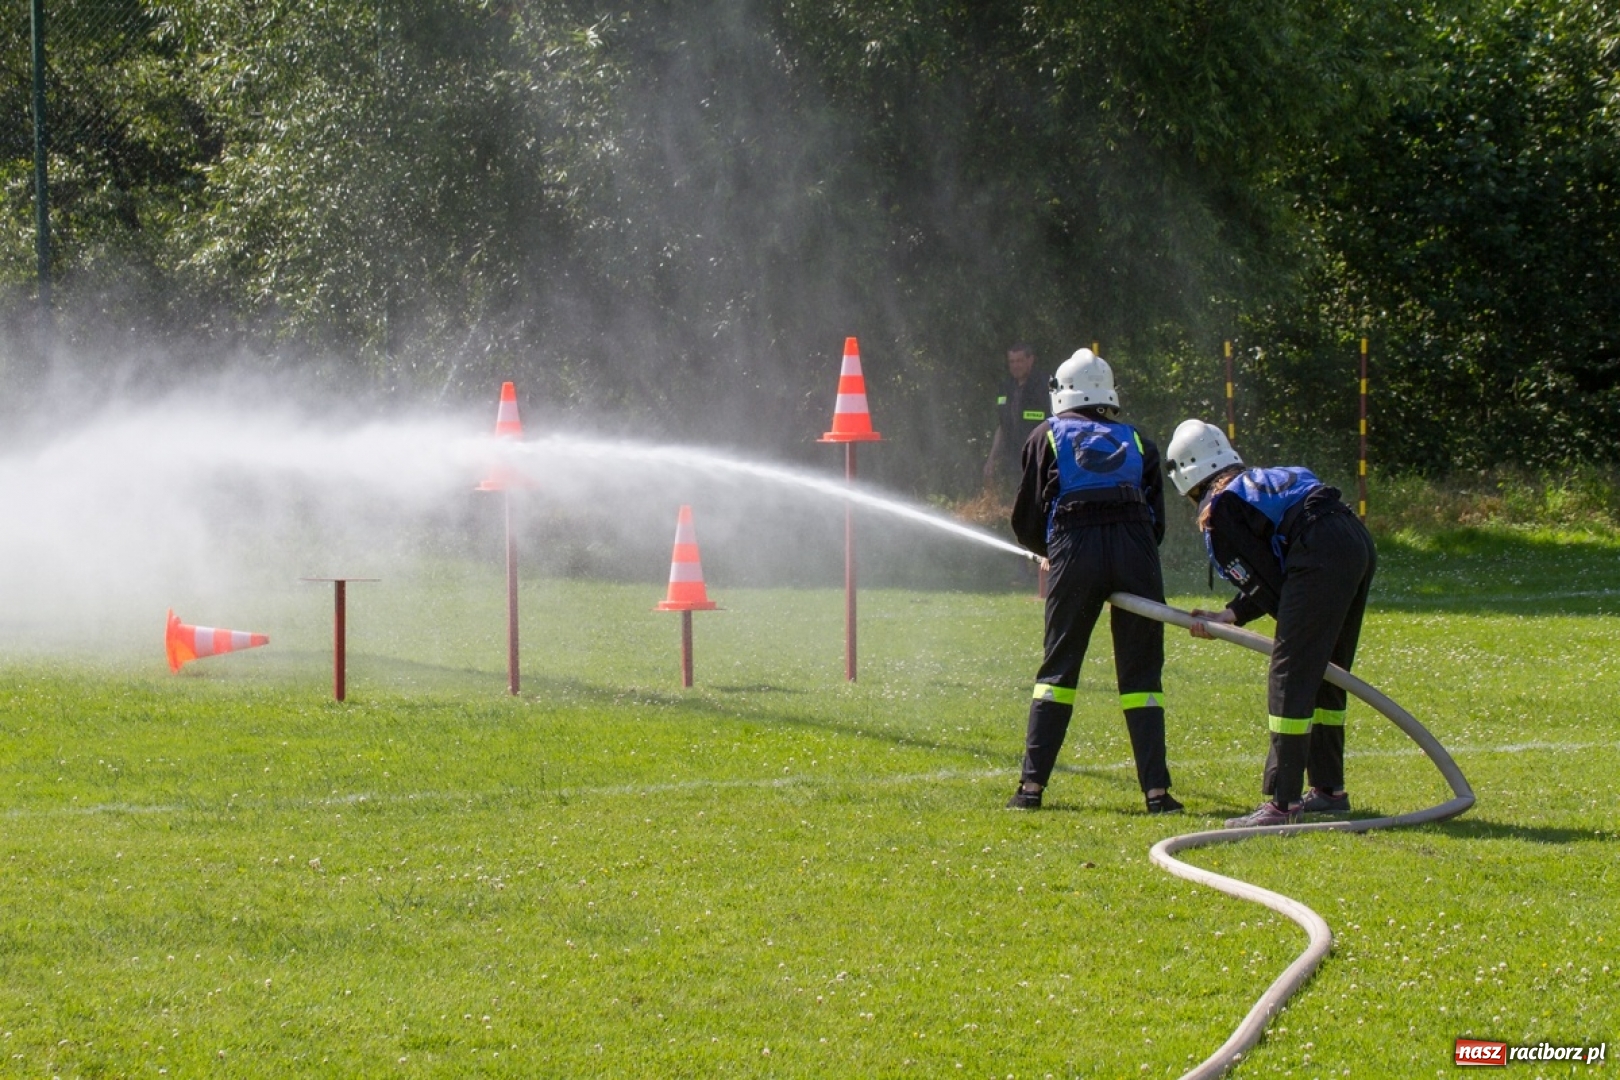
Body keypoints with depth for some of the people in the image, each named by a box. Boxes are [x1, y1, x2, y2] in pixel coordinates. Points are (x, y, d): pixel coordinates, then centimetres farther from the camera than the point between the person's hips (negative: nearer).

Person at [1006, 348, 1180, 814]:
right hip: (1136, 548, 1)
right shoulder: (1137, 442, 23)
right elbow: (1157, 523, 17)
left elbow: (1026, 523, 15)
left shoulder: (1048, 436, 18)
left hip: (1075, 549, -1)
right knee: (1141, 674, 6)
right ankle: (1157, 789, -1)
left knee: (1058, 667, 8)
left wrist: (1049, 550, 34)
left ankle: (1031, 785, 2)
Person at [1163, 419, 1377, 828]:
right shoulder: (1252, 484, 30)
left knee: (1290, 677, -7)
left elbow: (1268, 583, -1)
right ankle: (1329, 789, 31)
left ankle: (1281, 802, -10)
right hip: (1358, 541, 9)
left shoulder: (1218, 510, 3)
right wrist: (1230, 616, 18)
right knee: (1323, 675, 22)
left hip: (1322, 553, -9)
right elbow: (1270, 578, 25)